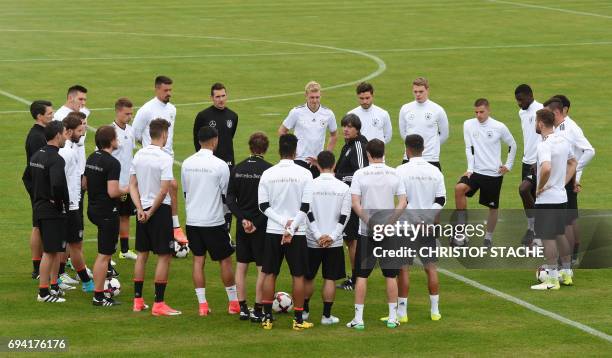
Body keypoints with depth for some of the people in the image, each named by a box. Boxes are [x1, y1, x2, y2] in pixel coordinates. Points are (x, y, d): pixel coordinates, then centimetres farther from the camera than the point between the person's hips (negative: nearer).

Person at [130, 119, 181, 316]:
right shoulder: (164, 158, -15)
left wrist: (141, 209, -1)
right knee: (164, 256, -1)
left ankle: (138, 301, 19)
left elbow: (133, 185, 4)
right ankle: (159, 304, -3)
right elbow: (164, 190, -18)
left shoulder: (138, 155, 4)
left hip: (143, 210, 7)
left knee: (142, 254, 15)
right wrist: (151, 212, -9)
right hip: (160, 210, -7)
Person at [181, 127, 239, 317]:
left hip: (192, 221, 4)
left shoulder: (187, 164, 2)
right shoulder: (220, 165, -13)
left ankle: (202, 304, 6)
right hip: (214, 222, -4)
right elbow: (226, 196, -5)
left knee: (198, 260, 9)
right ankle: (234, 302, 15)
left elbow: (185, 192, 11)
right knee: (225, 260, 8)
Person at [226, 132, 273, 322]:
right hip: (263, 225, -4)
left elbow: (230, 199, 0)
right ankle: (258, 310, 2)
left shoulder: (237, 169, 3)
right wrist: (257, 223, -12)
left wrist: (243, 219, -5)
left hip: (243, 226, 4)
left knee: (241, 265, 13)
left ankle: (242, 308, 15)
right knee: (263, 268, 2)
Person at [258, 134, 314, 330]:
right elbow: (305, 207, -10)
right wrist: (291, 228, -9)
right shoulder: (304, 174, -7)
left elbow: (263, 206, -3)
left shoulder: (268, 174, -2)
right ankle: (298, 320, 7)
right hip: (298, 233, -2)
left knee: (269, 274, 10)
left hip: (273, 231, 2)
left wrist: (284, 222, -6)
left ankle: (267, 317, 11)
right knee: (298, 275, 5)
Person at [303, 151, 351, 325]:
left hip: (312, 241, 0)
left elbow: (308, 213, -9)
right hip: (334, 242, 0)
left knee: (308, 277, 15)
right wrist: (332, 236, -7)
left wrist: (318, 236, -7)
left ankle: (304, 311, 26)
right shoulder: (343, 188, -3)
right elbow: (345, 216, -6)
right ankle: (326, 315, 6)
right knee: (330, 279, 5)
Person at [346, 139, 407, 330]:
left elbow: (355, 203, -12)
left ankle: (358, 318, 3)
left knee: (362, 275, 4)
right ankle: (392, 318, 11)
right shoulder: (394, 174, 1)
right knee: (390, 275, 9)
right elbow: (403, 202, -3)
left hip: (366, 231, -2)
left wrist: (369, 222, -11)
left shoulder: (360, 174, -5)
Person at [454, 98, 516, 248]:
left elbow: (512, 145, 8)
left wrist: (508, 165, 6)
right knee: (459, 188, -26)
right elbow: (469, 148, 0)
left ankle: (489, 237, 28)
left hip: (494, 174, 0)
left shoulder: (499, 127, -6)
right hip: (476, 171, 1)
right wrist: (470, 169, -9)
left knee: (493, 207, 6)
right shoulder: (468, 125, -1)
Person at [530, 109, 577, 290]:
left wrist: (540, 187, -21)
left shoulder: (544, 145, -21)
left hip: (546, 199, -8)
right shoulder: (563, 141, 7)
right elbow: (573, 163, 22)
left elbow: (546, 168, -37)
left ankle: (552, 280, -1)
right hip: (561, 197, 8)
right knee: (560, 235, 19)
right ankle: (567, 274, 26)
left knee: (548, 238, -3)